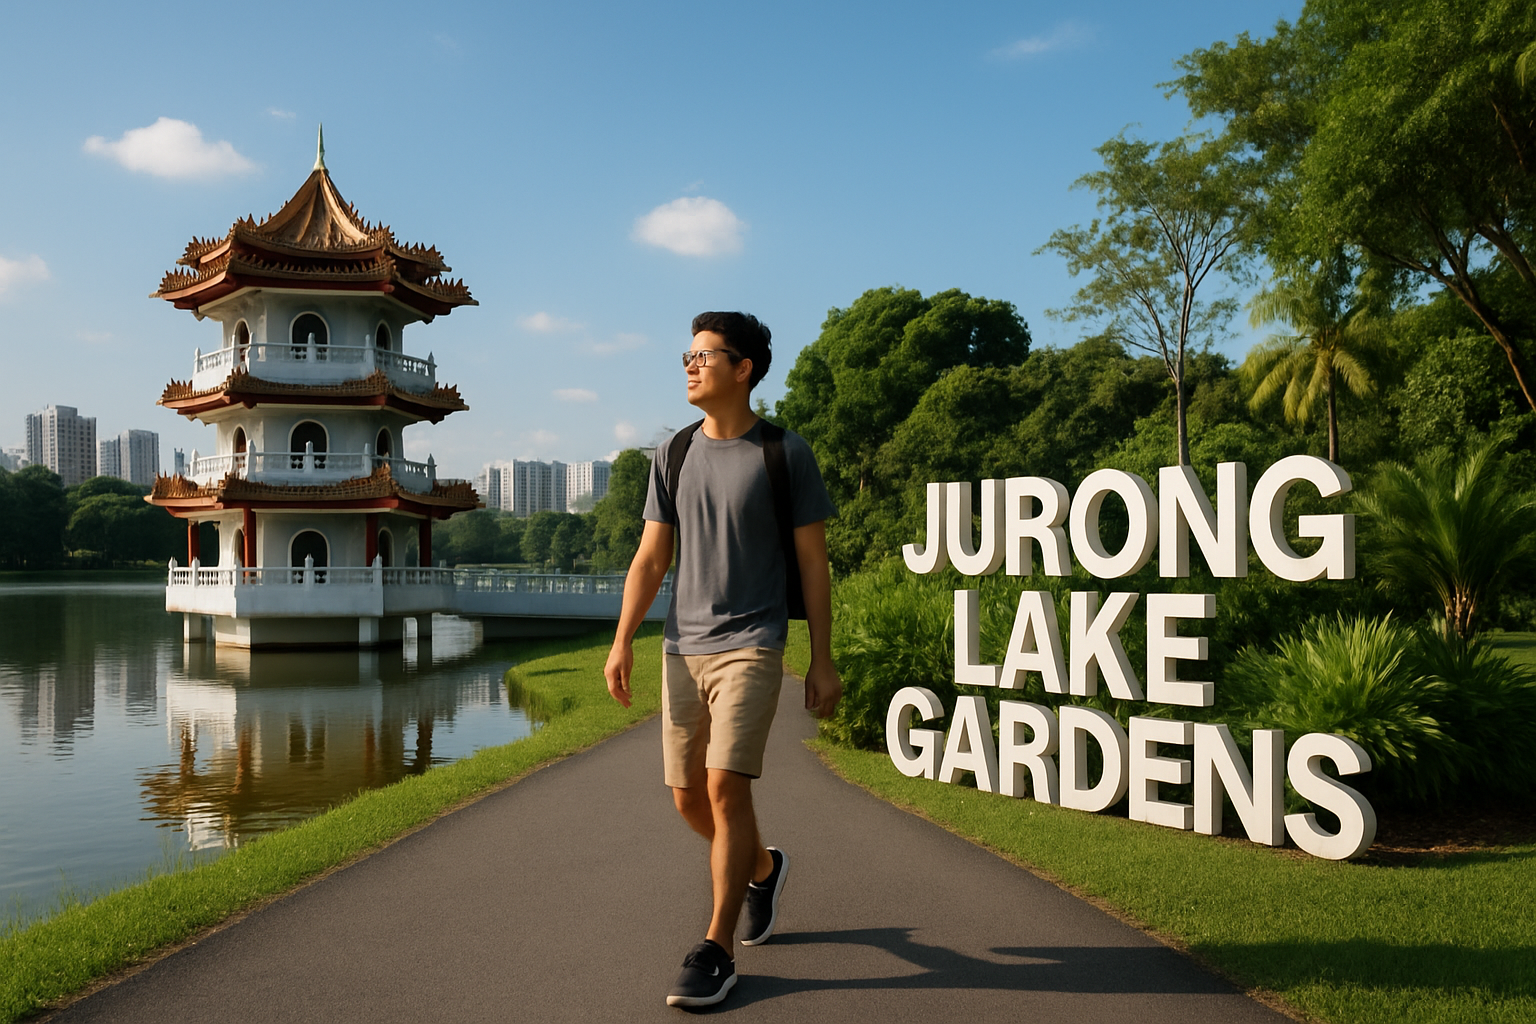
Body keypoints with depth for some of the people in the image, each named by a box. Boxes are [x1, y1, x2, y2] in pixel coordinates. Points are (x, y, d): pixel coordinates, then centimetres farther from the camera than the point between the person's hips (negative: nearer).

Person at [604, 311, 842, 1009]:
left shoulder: (785, 453, -2)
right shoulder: (674, 455, 9)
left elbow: (812, 562, 1)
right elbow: (651, 557, 9)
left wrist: (822, 661, -1)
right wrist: (622, 642, -2)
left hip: (750, 645, -5)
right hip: (682, 649, 5)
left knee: (726, 789, -13)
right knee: (689, 799, 9)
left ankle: (715, 951, 1)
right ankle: (764, 869, 38)